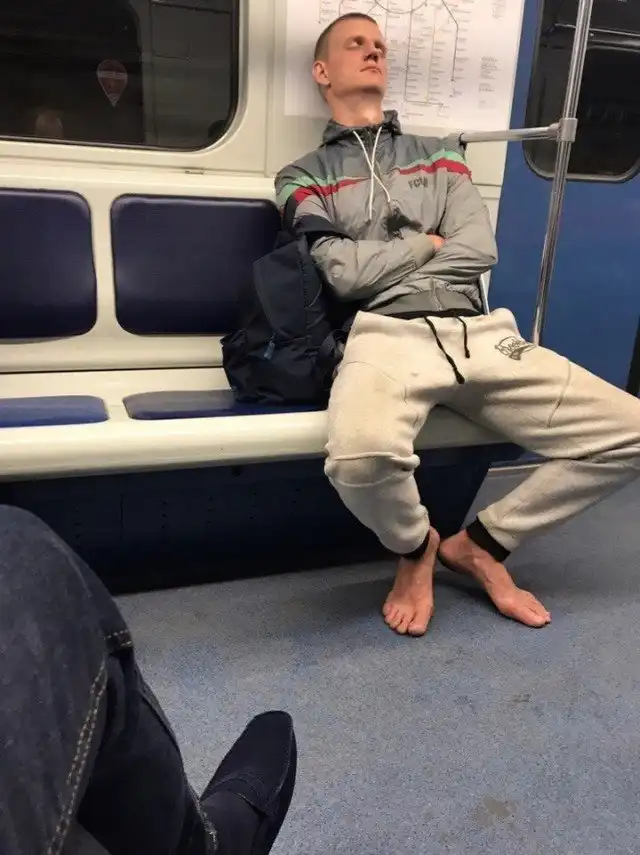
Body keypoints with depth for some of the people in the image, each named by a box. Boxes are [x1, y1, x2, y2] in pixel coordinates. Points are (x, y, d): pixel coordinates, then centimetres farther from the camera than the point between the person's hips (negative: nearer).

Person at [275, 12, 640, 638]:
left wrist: (379, 265, 0)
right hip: (386, 335, -4)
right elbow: (345, 274, -4)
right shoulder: (304, 178, 14)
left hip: (481, 334, 5)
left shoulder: (440, 155, 25)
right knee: (362, 454, -39)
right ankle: (414, 547, 0)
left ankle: (481, 543, 9)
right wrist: (428, 241, 7)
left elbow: (478, 249, 7)